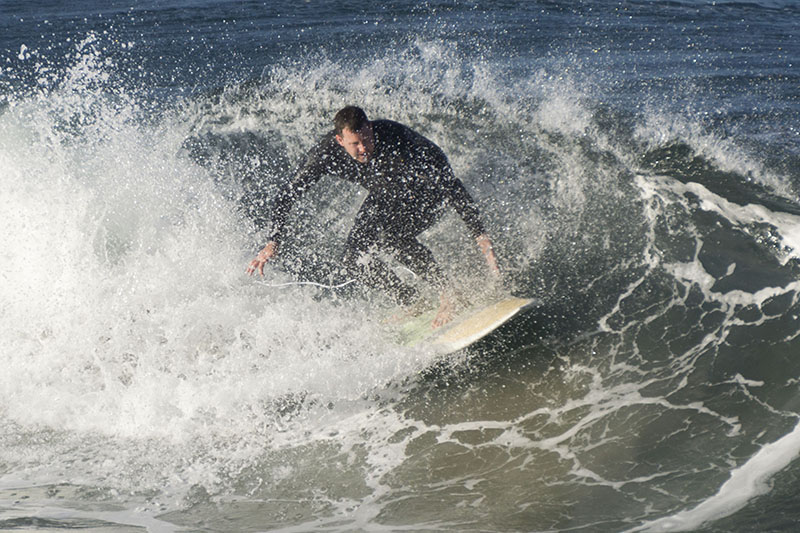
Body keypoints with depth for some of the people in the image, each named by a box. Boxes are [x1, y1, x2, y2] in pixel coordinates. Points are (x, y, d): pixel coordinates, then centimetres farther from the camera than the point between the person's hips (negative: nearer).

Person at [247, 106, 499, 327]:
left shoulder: (395, 139, -38)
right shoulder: (326, 153, -27)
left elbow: (451, 185, -34)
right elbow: (286, 197, -15)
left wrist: (480, 235, -36)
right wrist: (273, 242, -27)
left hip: (428, 190, -6)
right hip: (386, 196, 6)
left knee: (389, 236, -26)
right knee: (355, 260, 1)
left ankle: (449, 295, -11)